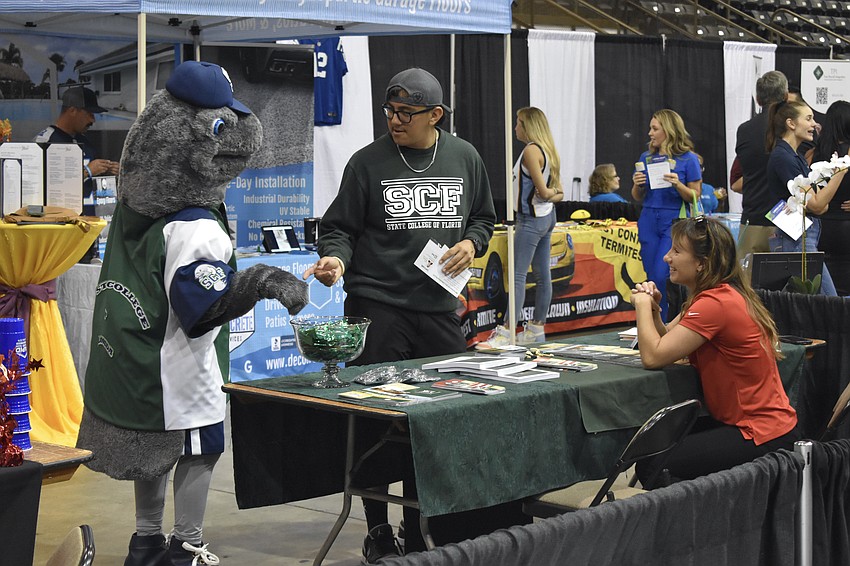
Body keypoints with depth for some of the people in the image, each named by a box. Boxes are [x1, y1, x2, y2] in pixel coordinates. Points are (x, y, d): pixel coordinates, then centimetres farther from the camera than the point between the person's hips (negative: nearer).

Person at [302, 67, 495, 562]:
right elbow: (340, 227, 1)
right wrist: (335, 258, -19)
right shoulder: (369, 162, -2)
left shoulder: (465, 158, 8)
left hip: (439, 306, 3)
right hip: (377, 304, -3)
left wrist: (472, 243, 0)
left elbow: (484, 216, 20)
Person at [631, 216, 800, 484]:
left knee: (652, 467, -14)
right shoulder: (722, 294, 9)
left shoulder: (715, 304, -23)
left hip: (763, 435, -10)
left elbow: (653, 357, -23)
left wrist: (642, 305, -9)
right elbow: (667, 341, 12)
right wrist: (652, 310, -6)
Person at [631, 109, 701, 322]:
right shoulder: (646, 157, 11)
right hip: (649, 222, 5)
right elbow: (638, 198, 16)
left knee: (661, 276, -14)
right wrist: (637, 185, -5)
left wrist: (678, 185, -19)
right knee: (652, 278, 5)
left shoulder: (688, 159, -3)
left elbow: (695, 197, -2)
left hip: (674, 222, -5)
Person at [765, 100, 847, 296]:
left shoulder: (795, 156, 17)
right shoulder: (782, 157, -14)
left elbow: (822, 206, 15)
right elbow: (816, 205, -14)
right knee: (830, 302, -11)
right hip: (796, 239, -10)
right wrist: (840, 172, -17)